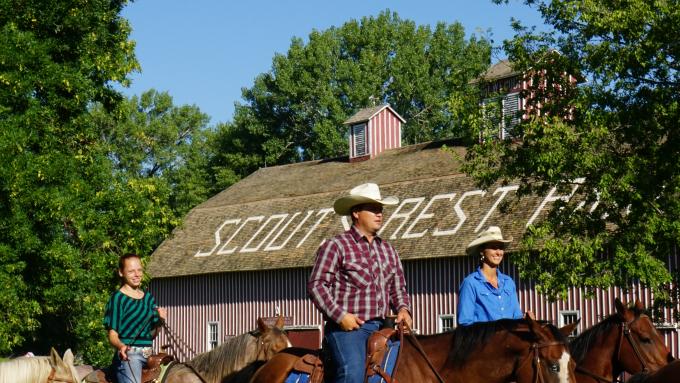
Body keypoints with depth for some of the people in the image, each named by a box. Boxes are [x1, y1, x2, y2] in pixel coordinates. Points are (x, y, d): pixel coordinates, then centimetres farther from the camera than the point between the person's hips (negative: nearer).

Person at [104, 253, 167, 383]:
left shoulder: (148, 298, 17)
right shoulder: (117, 298, -1)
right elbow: (113, 335, -6)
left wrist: (160, 321, 0)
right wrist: (121, 346, -27)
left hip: (148, 355, 7)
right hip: (128, 355, -7)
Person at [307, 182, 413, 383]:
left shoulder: (388, 250, 20)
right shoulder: (336, 246, 0)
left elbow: (398, 288, 26)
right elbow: (316, 285, -6)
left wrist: (403, 308, 5)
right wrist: (340, 315, -15)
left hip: (380, 327, 7)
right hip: (347, 327, -7)